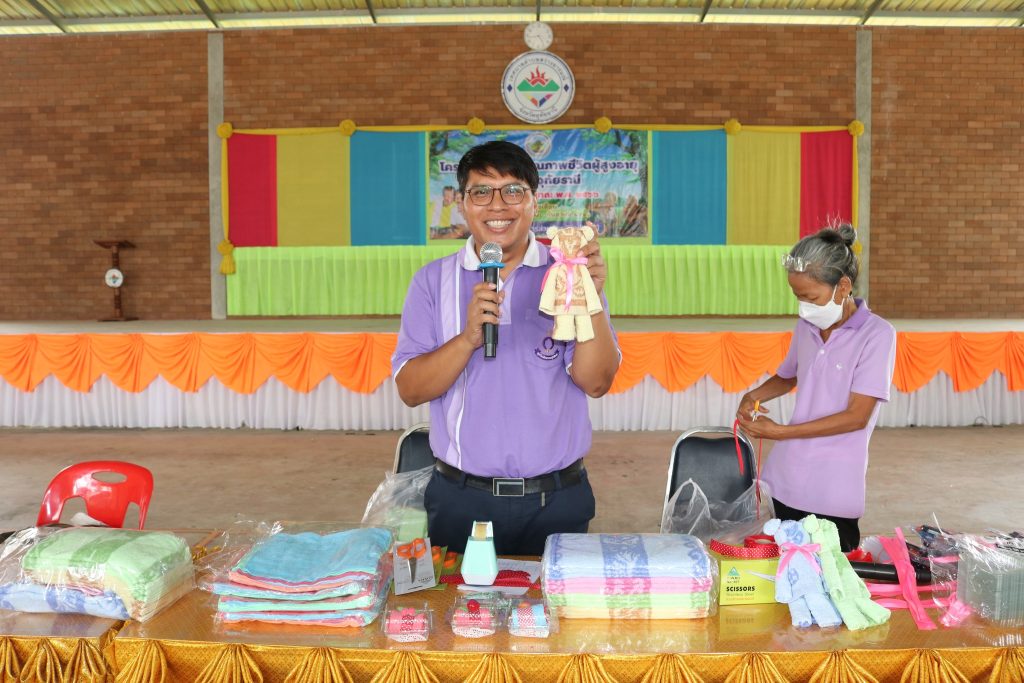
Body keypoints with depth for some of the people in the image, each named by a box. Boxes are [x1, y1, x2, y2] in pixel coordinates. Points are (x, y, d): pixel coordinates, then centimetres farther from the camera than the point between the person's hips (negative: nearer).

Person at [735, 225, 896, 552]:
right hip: (787, 480, 5)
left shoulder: (877, 335, -11)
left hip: (833, 494, -5)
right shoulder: (806, 327, 6)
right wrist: (753, 396, 4)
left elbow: (857, 416, -15)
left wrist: (780, 432, -16)